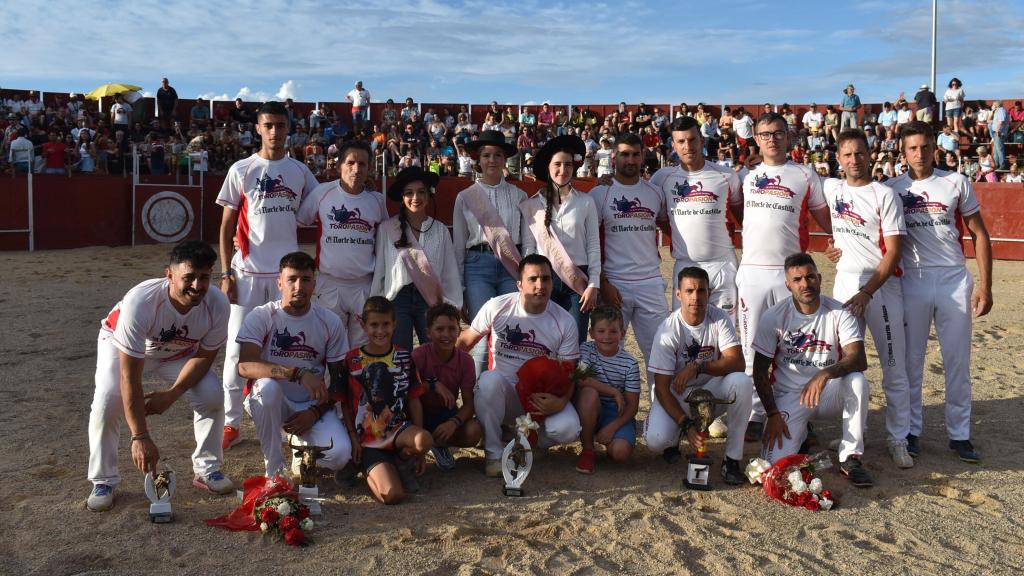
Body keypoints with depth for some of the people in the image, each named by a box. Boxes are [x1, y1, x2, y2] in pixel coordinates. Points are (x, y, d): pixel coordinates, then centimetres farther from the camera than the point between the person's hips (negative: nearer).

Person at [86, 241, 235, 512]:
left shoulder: (217, 304, -32)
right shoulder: (140, 302, -42)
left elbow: (204, 356, -15)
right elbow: (129, 377, -39)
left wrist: (171, 395, -26)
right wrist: (140, 437, -40)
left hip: (179, 352, 3)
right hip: (121, 344, -2)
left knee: (212, 395, -16)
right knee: (107, 402, -25)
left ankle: (207, 470, 5)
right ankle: (103, 482, -4)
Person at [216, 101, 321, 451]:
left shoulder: (300, 171, 8)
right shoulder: (241, 170, 2)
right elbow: (226, 226, 2)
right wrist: (226, 274, -5)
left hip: (287, 271, 2)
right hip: (247, 273, -2)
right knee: (237, 348, 1)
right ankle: (231, 423, 12)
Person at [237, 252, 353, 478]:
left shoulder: (330, 322, -4)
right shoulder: (261, 317, -12)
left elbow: (338, 380, 2)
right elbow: (244, 366, -28)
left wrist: (315, 412, -13)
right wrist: (298, 373, -37)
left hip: (312, 405, 2)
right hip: (268, 400, -1)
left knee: (340, 453, -25)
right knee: (268, 385, -37)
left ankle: (302, 444, 15)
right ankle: (274, 471, -16)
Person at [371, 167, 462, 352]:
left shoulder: (440, 230, 6)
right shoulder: (386, 229, 1)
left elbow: (450, 273, 7)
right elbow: (378, 270, 4)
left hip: (430, 299, 1)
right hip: (398, 299, -1)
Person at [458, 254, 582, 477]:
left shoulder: (565, 322, -5)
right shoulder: (497, 307, -7)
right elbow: (464, 341, 4)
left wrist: (561, 400, -23)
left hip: (544, 397, 1)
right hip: (504, 392, 0)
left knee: (568, 429, -28)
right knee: (489, 380, -36)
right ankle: (494, 454, -16)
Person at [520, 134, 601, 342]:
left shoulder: (585, 202, 3)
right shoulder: (532, 205, 5)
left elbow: (594, 247, 4)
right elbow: (528, 248, 6)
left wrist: (594, 284, -1)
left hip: (578, 280, 0)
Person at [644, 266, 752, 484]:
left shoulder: (720, 318, -12)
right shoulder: (668, 330, -19)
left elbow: (737, 362, -23)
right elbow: (662, 388, -19)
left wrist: (698, 367, -36)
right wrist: (686, 425, -30)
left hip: (711, 389, 2)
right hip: (676, 394, -2)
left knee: (742, 382, -30)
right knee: (656, 440, -29)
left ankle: (732, 458, -16)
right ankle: (674, 437, 13)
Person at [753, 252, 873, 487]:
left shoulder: (839, 313, -7)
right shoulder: (774, 317, -8)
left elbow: (859, 359, -20)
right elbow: (760, 371, -5)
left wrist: (825, 374, -38)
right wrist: (772, 414, -14)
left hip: (829, 392, 1)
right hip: (789, 395, -1)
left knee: (857, 380, -32)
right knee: (777, 460, -21)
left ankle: (850, 459, -16)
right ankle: (799, 431, 17)